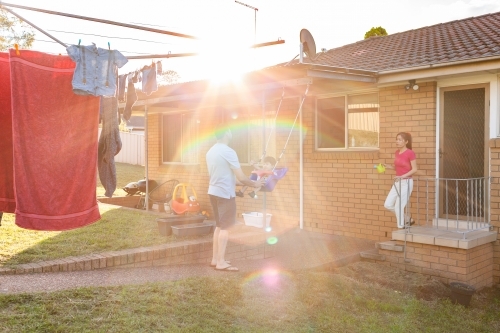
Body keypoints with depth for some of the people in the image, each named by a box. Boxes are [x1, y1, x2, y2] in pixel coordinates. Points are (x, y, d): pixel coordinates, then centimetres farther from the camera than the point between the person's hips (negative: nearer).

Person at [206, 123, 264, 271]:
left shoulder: (211, 151, 10)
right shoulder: (228, 152, -17)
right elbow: (241, 178, -17)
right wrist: (254, 184, -1)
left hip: (213, 191, 9)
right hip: (225, 193, -8)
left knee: (219, 225, 16)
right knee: (225, 227, -1)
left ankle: (215, 259, 20)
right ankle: (221, 262, 1)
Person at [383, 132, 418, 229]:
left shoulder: (410, 153, -13)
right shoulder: (397, 152, 8)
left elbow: (414, 169, -14)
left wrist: (402, 176, -25)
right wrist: (388, 166, -2)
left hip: (406, 182, -8)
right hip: (397, 182, 8)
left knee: (398, 206, -6)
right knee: (387, 205, 6)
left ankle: (401, 228, 10)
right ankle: (407, 220, 23)